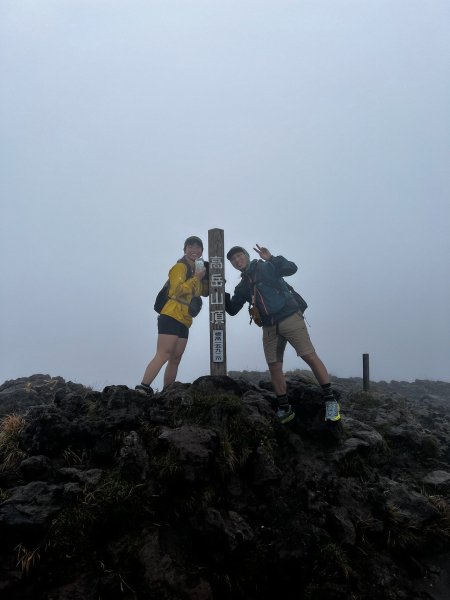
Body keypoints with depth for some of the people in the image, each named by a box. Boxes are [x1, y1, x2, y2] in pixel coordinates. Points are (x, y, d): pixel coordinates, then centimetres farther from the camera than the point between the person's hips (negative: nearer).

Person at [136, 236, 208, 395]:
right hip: (171, 316, -9)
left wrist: (204, 278, 5)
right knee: (164, 354, -20)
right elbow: (178, 290, -18)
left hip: (184, 321, 9)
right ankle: (142, 388, -25)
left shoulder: (197, 269, 21)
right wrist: (196, 278, -14)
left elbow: (204, 292, 20)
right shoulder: (180, 267, -5)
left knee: (175, 359, 7)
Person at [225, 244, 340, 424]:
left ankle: (330, 401, -7)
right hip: (269, 327, 6)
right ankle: (284, 410, 13)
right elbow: (232, 309, 18)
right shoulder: (242, 286, 17)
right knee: (274, 367, 2)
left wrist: (271, 258, -21)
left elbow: (291, 268, -11)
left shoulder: (266, 268, 2)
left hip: (290, 318, -6)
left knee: (310, 356, -14)